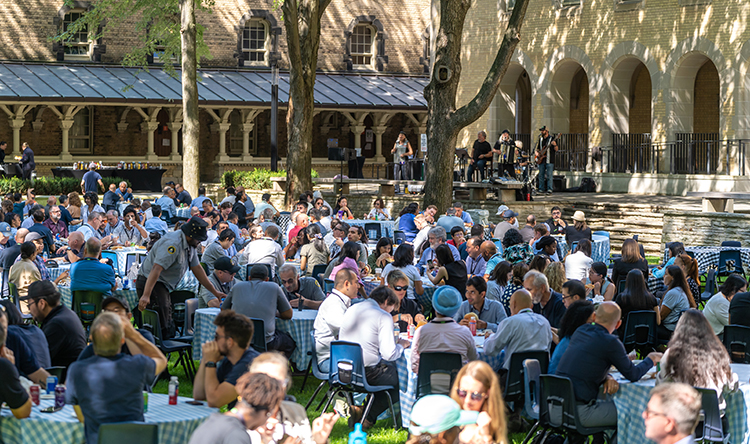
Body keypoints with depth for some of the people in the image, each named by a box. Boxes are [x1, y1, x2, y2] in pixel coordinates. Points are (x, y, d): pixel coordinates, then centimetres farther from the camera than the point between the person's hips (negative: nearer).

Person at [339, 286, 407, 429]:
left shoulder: (351, 309, 15)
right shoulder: (384, 317, -8)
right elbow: (389, 354, -13)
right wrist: (401, 345, 9)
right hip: (367, 371, -8)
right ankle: (367, 418, 2)